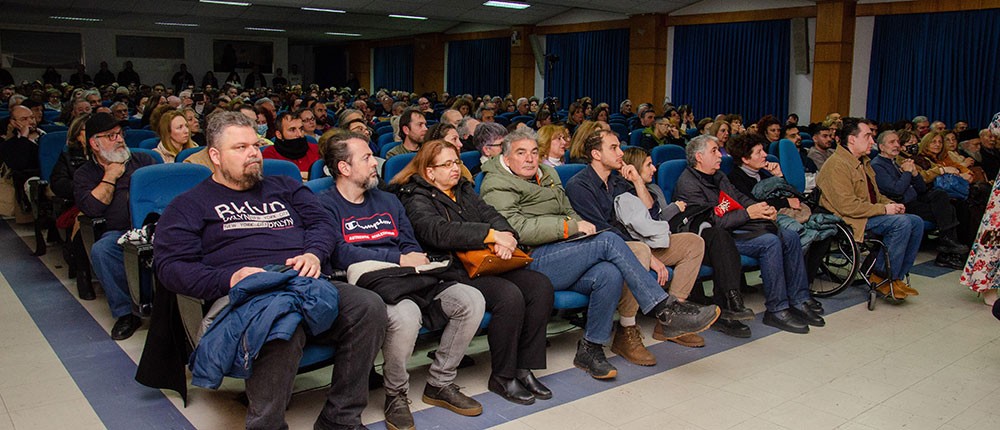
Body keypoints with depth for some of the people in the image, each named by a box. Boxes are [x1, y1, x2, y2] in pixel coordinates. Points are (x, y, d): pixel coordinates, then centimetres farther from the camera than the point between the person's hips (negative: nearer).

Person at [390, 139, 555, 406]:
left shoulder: (464, 190, 23)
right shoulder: (417, 199, 0)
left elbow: (490, 215, 10)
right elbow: (440, 232, -19)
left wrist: (506, 236, -14)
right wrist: (491, 234, -23)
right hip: (453, 271, -7)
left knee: (541, 286, -13)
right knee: (510, 296, -29)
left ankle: (523, 368, -6)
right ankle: (502, 377, -11)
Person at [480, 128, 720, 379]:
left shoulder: (547, 174, 25)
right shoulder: (497, 186, -1)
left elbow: (569, 212, 30)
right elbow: (518, 228, -16)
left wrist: (579, 225, 5)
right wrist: (571, 227, -16)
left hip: (560, 261, 7)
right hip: (532, 262, -7)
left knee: (609, 274, -25)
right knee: (609, 241, -22)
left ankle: (590, 349, -13)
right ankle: (666, 310, -19)